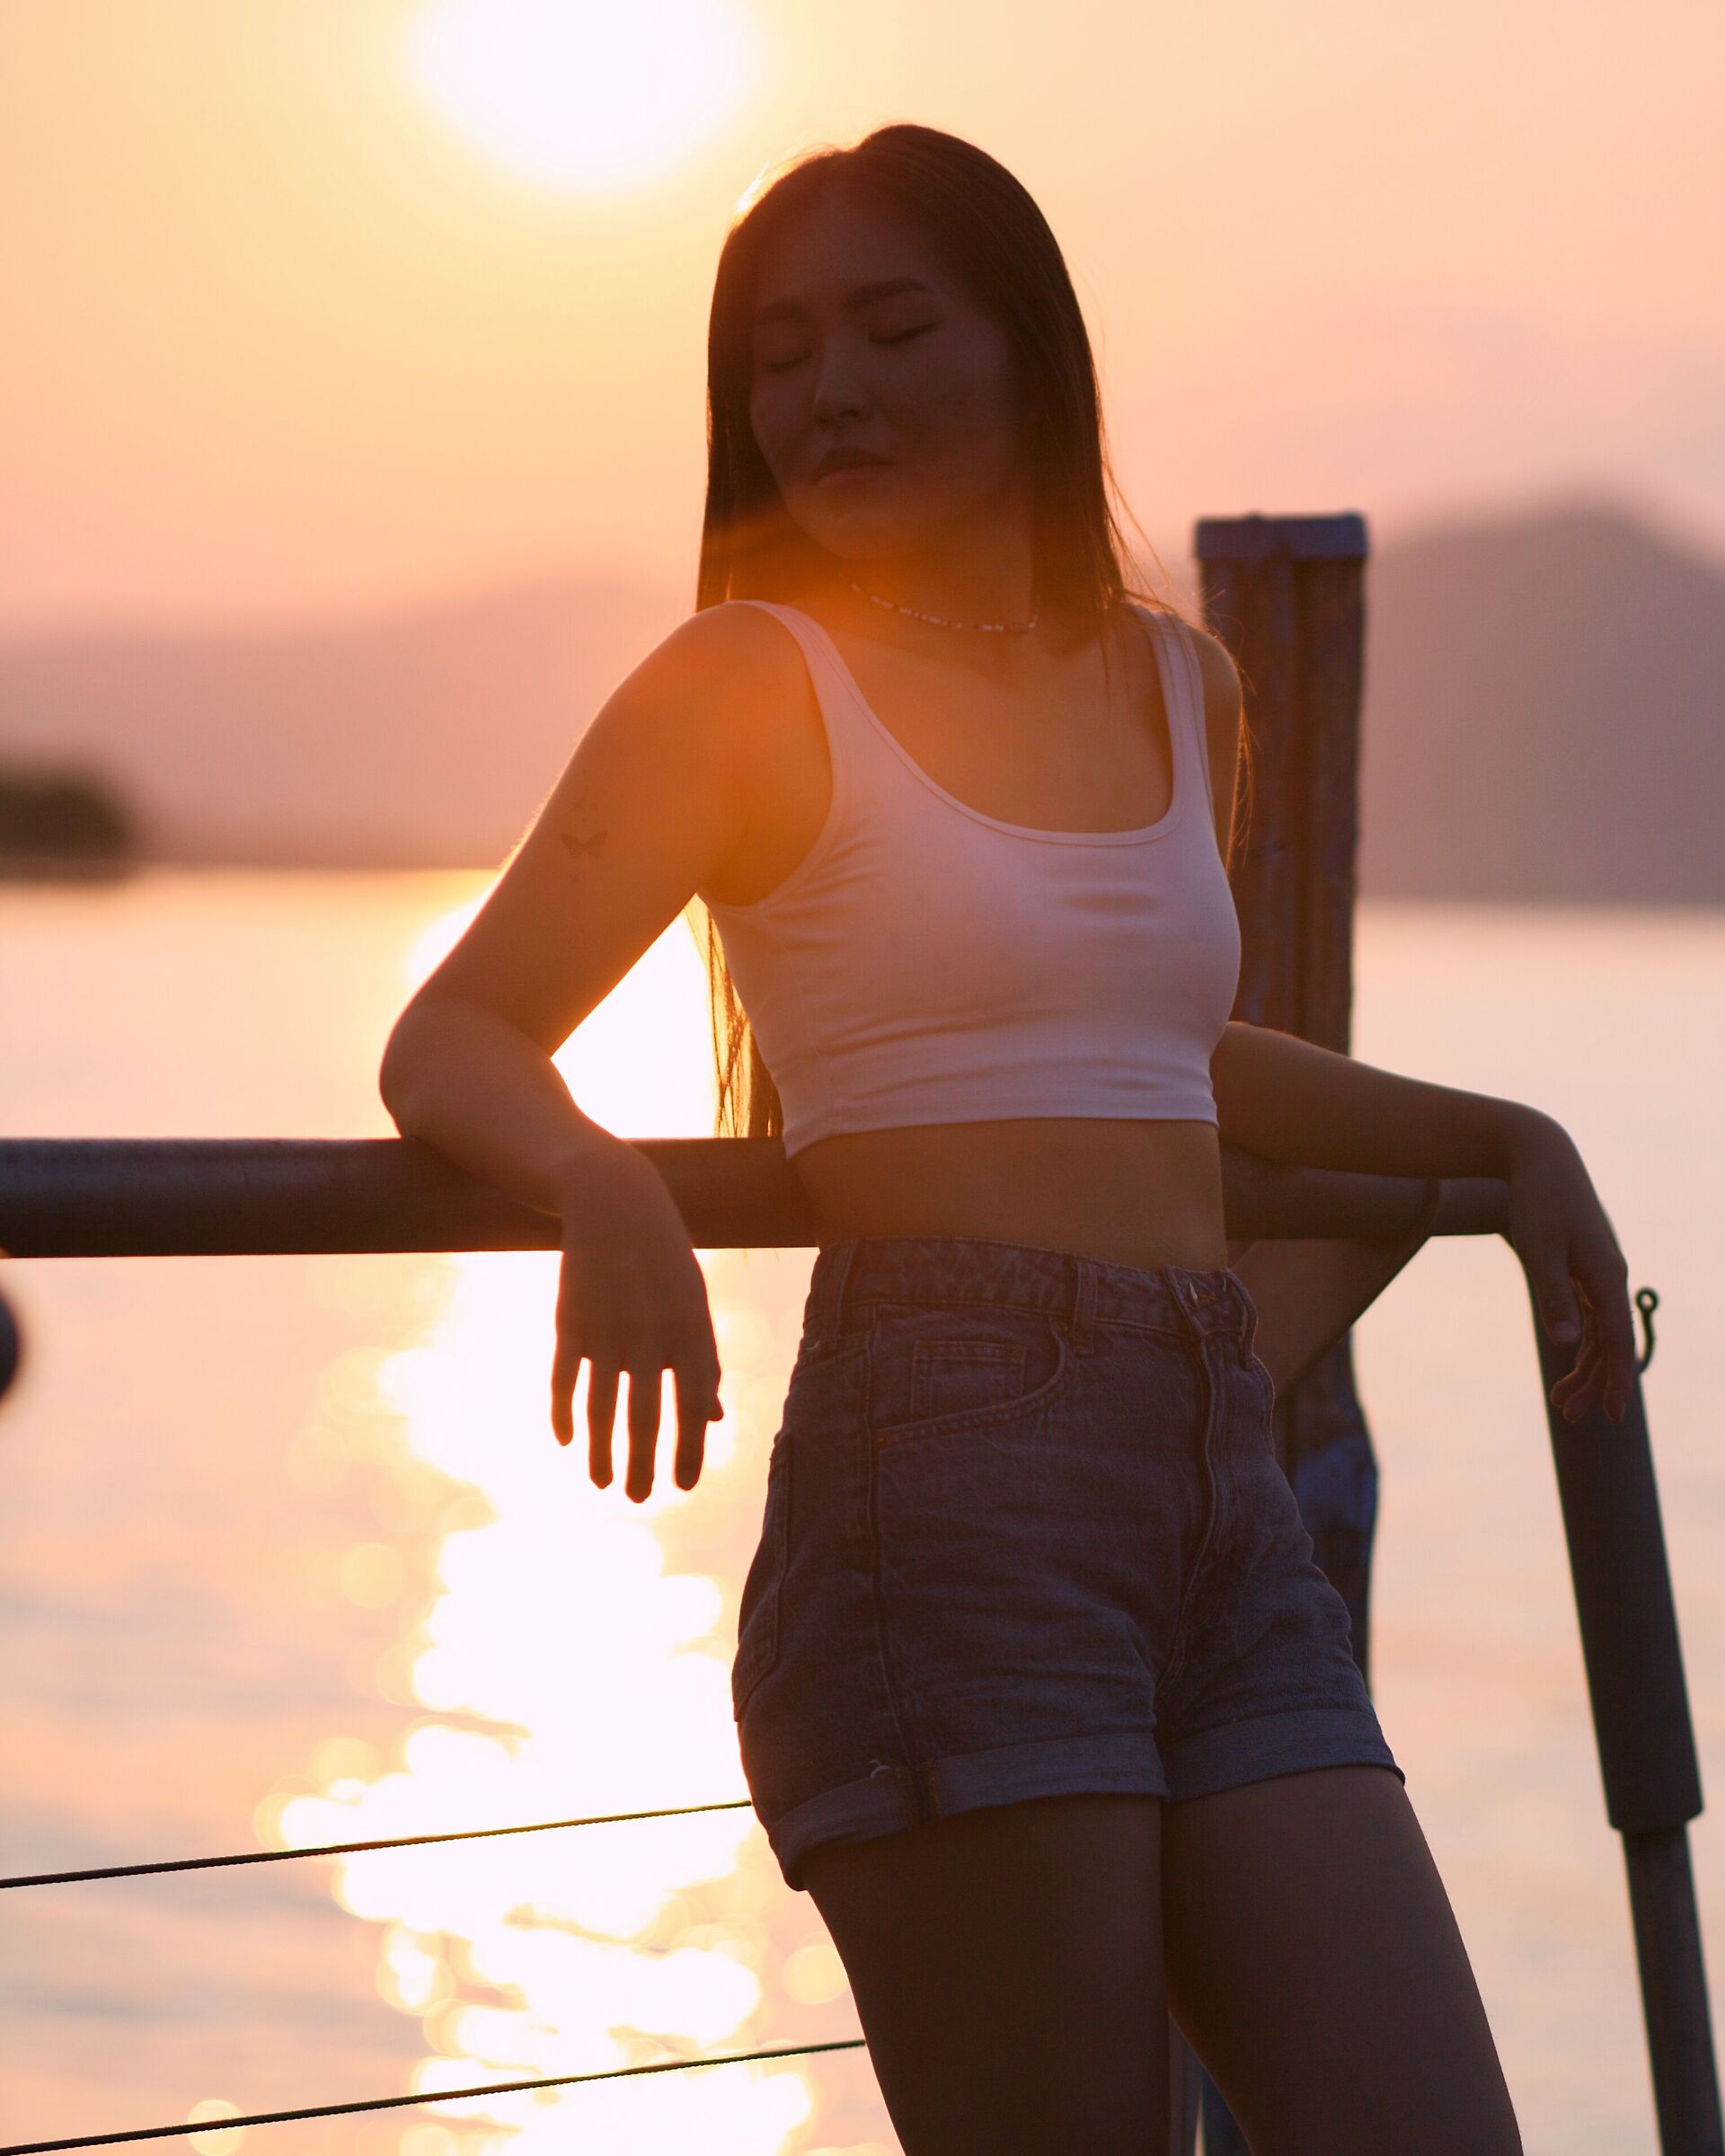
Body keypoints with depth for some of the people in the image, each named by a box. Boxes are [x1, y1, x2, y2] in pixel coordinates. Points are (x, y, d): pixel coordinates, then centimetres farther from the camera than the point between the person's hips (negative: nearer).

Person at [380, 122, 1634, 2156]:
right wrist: (602, 1182, -26)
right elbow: (450, 1045, -5)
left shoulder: (1182, 688, 19)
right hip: (941, 1483, -5)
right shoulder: (749, 681, 3)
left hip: (1221, 1498, 6)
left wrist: (1500, 1134, 31)